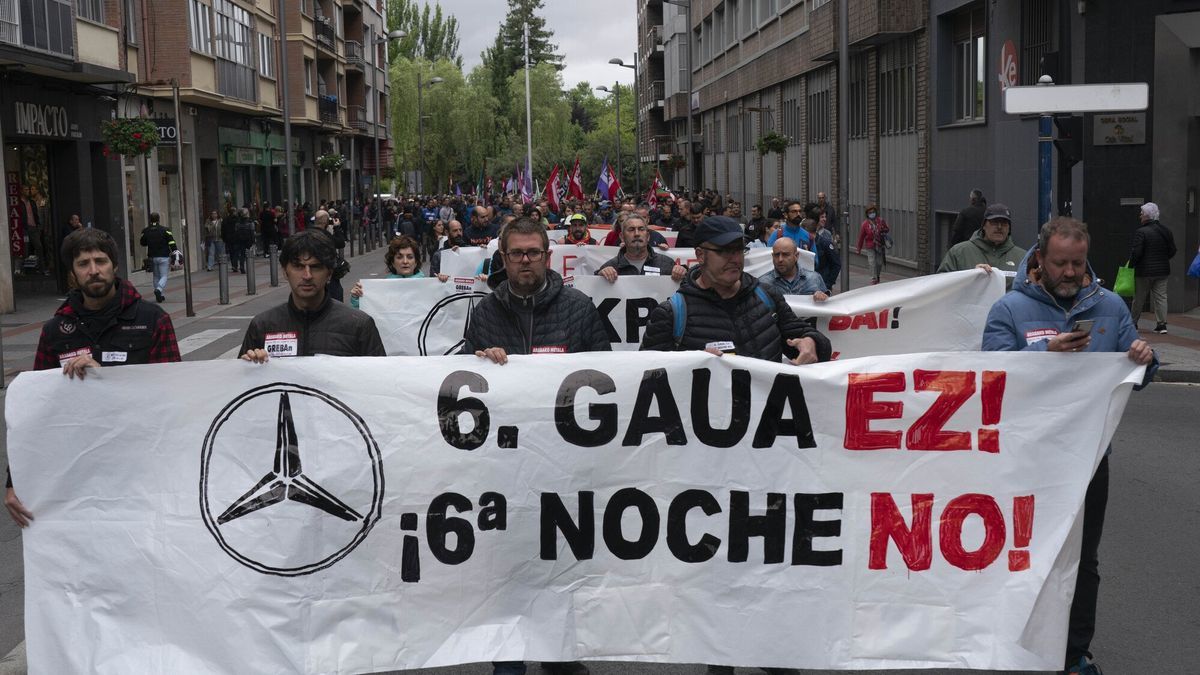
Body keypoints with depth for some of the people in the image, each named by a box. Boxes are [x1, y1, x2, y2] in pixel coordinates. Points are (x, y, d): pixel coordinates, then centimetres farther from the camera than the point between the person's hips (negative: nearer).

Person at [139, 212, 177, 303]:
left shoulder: (145, 231, 2)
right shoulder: (165, 230, -8)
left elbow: (143, 243, 15)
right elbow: (172, 243, -10)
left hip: (152, 257, 3)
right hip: (163, 257, -3)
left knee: (156, 276, 15)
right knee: (164, 276, 1)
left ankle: (160, 295, 14)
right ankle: (159, 289, -25)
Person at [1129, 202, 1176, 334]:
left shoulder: (1141, 232, -15)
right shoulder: (1166, 231, 6)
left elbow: (1136, 252, -18)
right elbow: (1172, 251, 11)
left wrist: (1131, 264, -4)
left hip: (1144, 271, -5)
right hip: (1162, 270, 5)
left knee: (1139, 298, 7)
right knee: (1161, 297, 5)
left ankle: (1133, 322, 18)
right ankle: (1162, 324, 1)